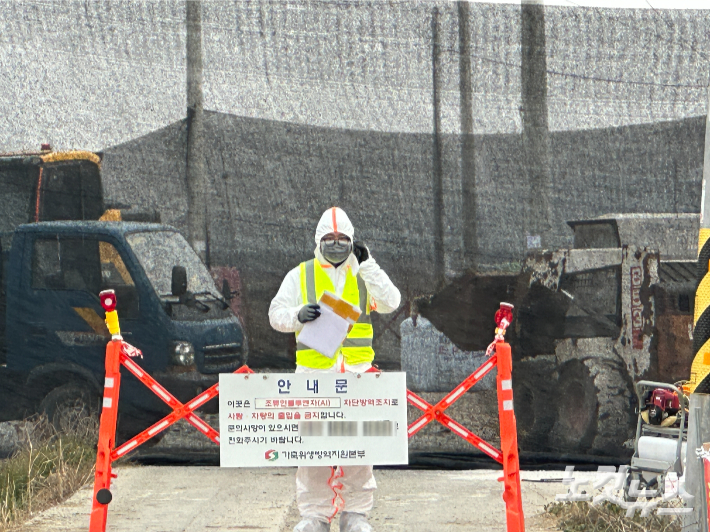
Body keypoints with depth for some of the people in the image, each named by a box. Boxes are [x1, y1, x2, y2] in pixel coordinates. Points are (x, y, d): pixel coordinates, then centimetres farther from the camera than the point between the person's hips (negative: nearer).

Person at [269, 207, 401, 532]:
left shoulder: (364, 276, 13)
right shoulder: (300, 276, 11)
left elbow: (389, 303, -3)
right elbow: (276, 314, 7)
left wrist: (367, 265, -7)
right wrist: (299, 316, -14)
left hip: (357, 371, 1)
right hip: (313, 371, -1)